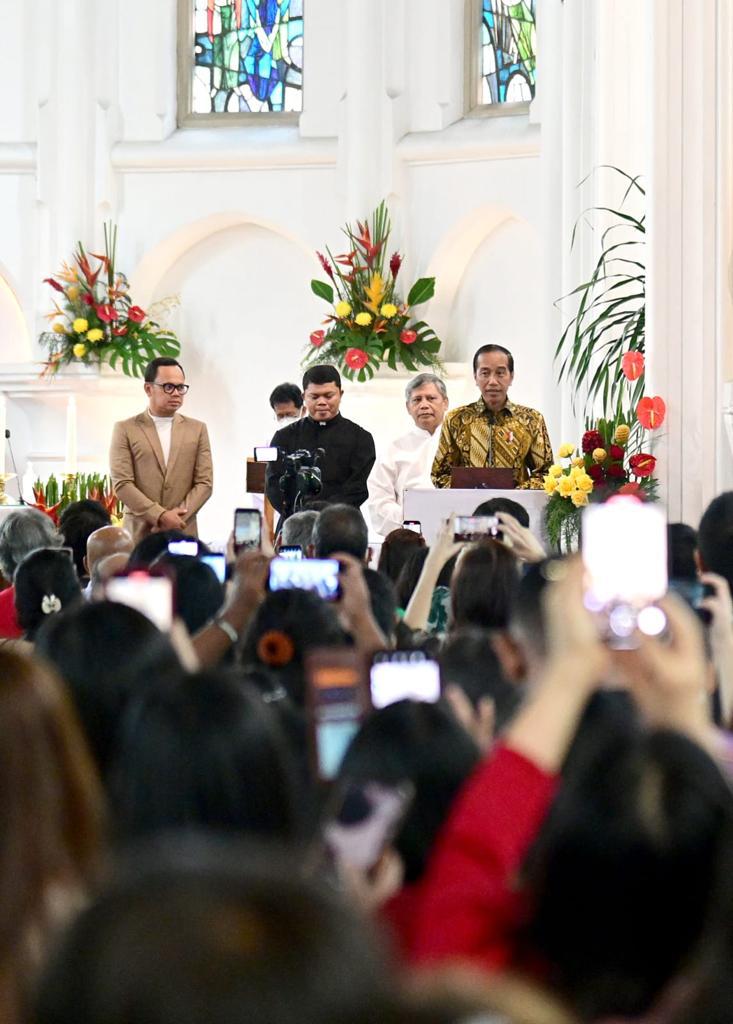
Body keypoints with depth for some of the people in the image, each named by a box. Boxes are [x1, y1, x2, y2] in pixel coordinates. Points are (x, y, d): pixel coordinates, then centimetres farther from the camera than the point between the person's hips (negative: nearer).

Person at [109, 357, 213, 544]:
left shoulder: (197, 429, 11)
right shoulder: (125, 430, 4)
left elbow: (204, 483, 6)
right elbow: (122, 484, -4)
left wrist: (175, 519, -8)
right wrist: (161, 516, -13)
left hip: (183, 535, 2)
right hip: (139, 534, -2)